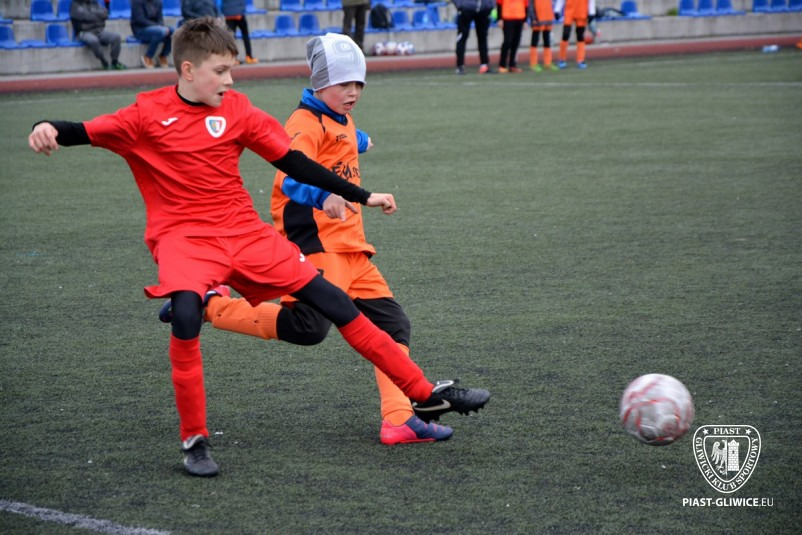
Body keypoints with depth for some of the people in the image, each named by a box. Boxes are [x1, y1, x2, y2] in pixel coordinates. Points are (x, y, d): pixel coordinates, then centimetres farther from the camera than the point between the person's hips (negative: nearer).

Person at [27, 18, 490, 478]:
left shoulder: (236, 109, 3)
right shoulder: (148, 115, -5)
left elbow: (293, 161, 6)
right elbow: (89, 132, -13)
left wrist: (361, 197, 7)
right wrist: (50, 130, -37)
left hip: (244, 230, 3)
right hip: (183, 236, -3)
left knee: (332, 301, 0)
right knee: (186, 314, -33)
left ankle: (426, 392, 10)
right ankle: (195, 441, -15)